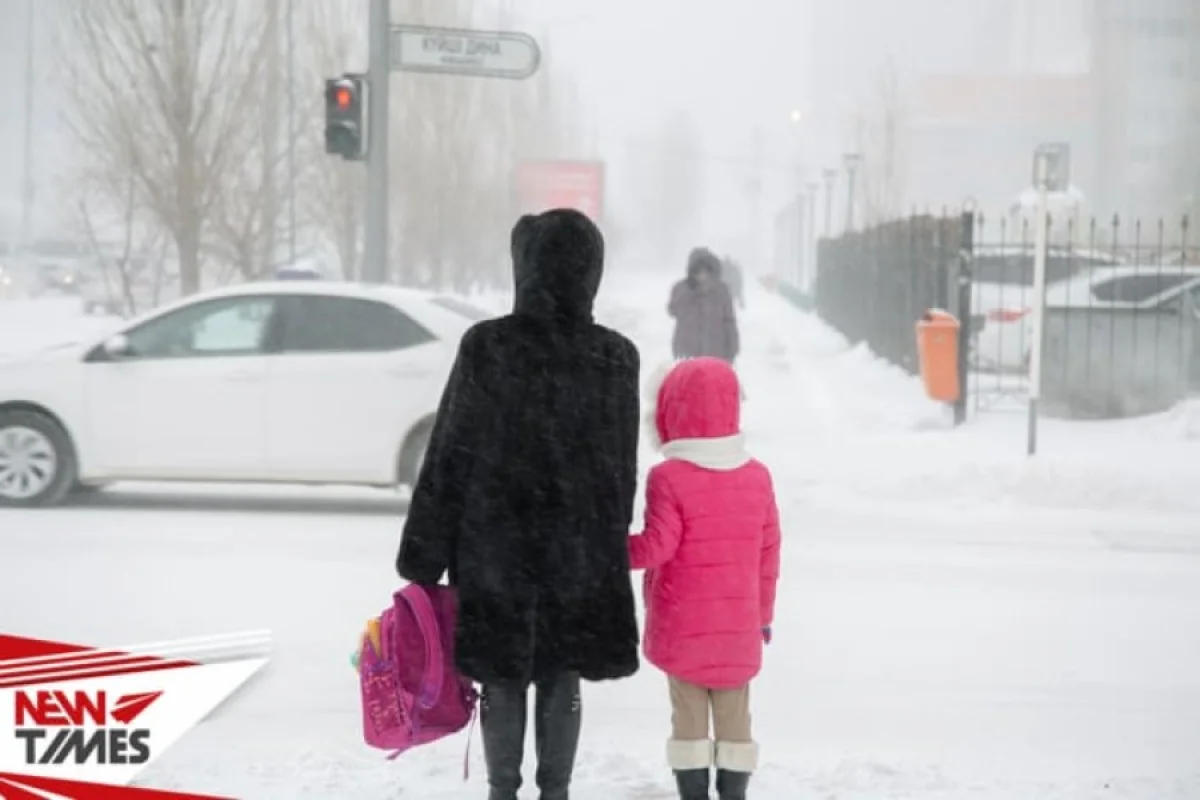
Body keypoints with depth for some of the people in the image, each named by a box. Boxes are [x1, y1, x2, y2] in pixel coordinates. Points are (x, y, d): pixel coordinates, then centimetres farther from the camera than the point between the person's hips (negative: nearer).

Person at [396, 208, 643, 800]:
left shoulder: (487, 347, -13)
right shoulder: (616, 358, -4)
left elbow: (449, 456, -9)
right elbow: (622, 470, 4)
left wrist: (423, 554, -2)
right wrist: (609, 542, 17)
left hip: (495, 546, -2)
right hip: (582, 552, 2)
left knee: (502, 680, 8)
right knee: (561, 683, 11)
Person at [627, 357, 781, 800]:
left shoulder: (669, 477, -13)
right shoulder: (757, 475, 3)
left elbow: (657, 547, -16)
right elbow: (768, 552, 7)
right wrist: (764, 613, 17)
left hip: (683, 626, -3)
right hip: (739, 626, 4)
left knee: (689, 715, 4)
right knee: (734, 715, 9)